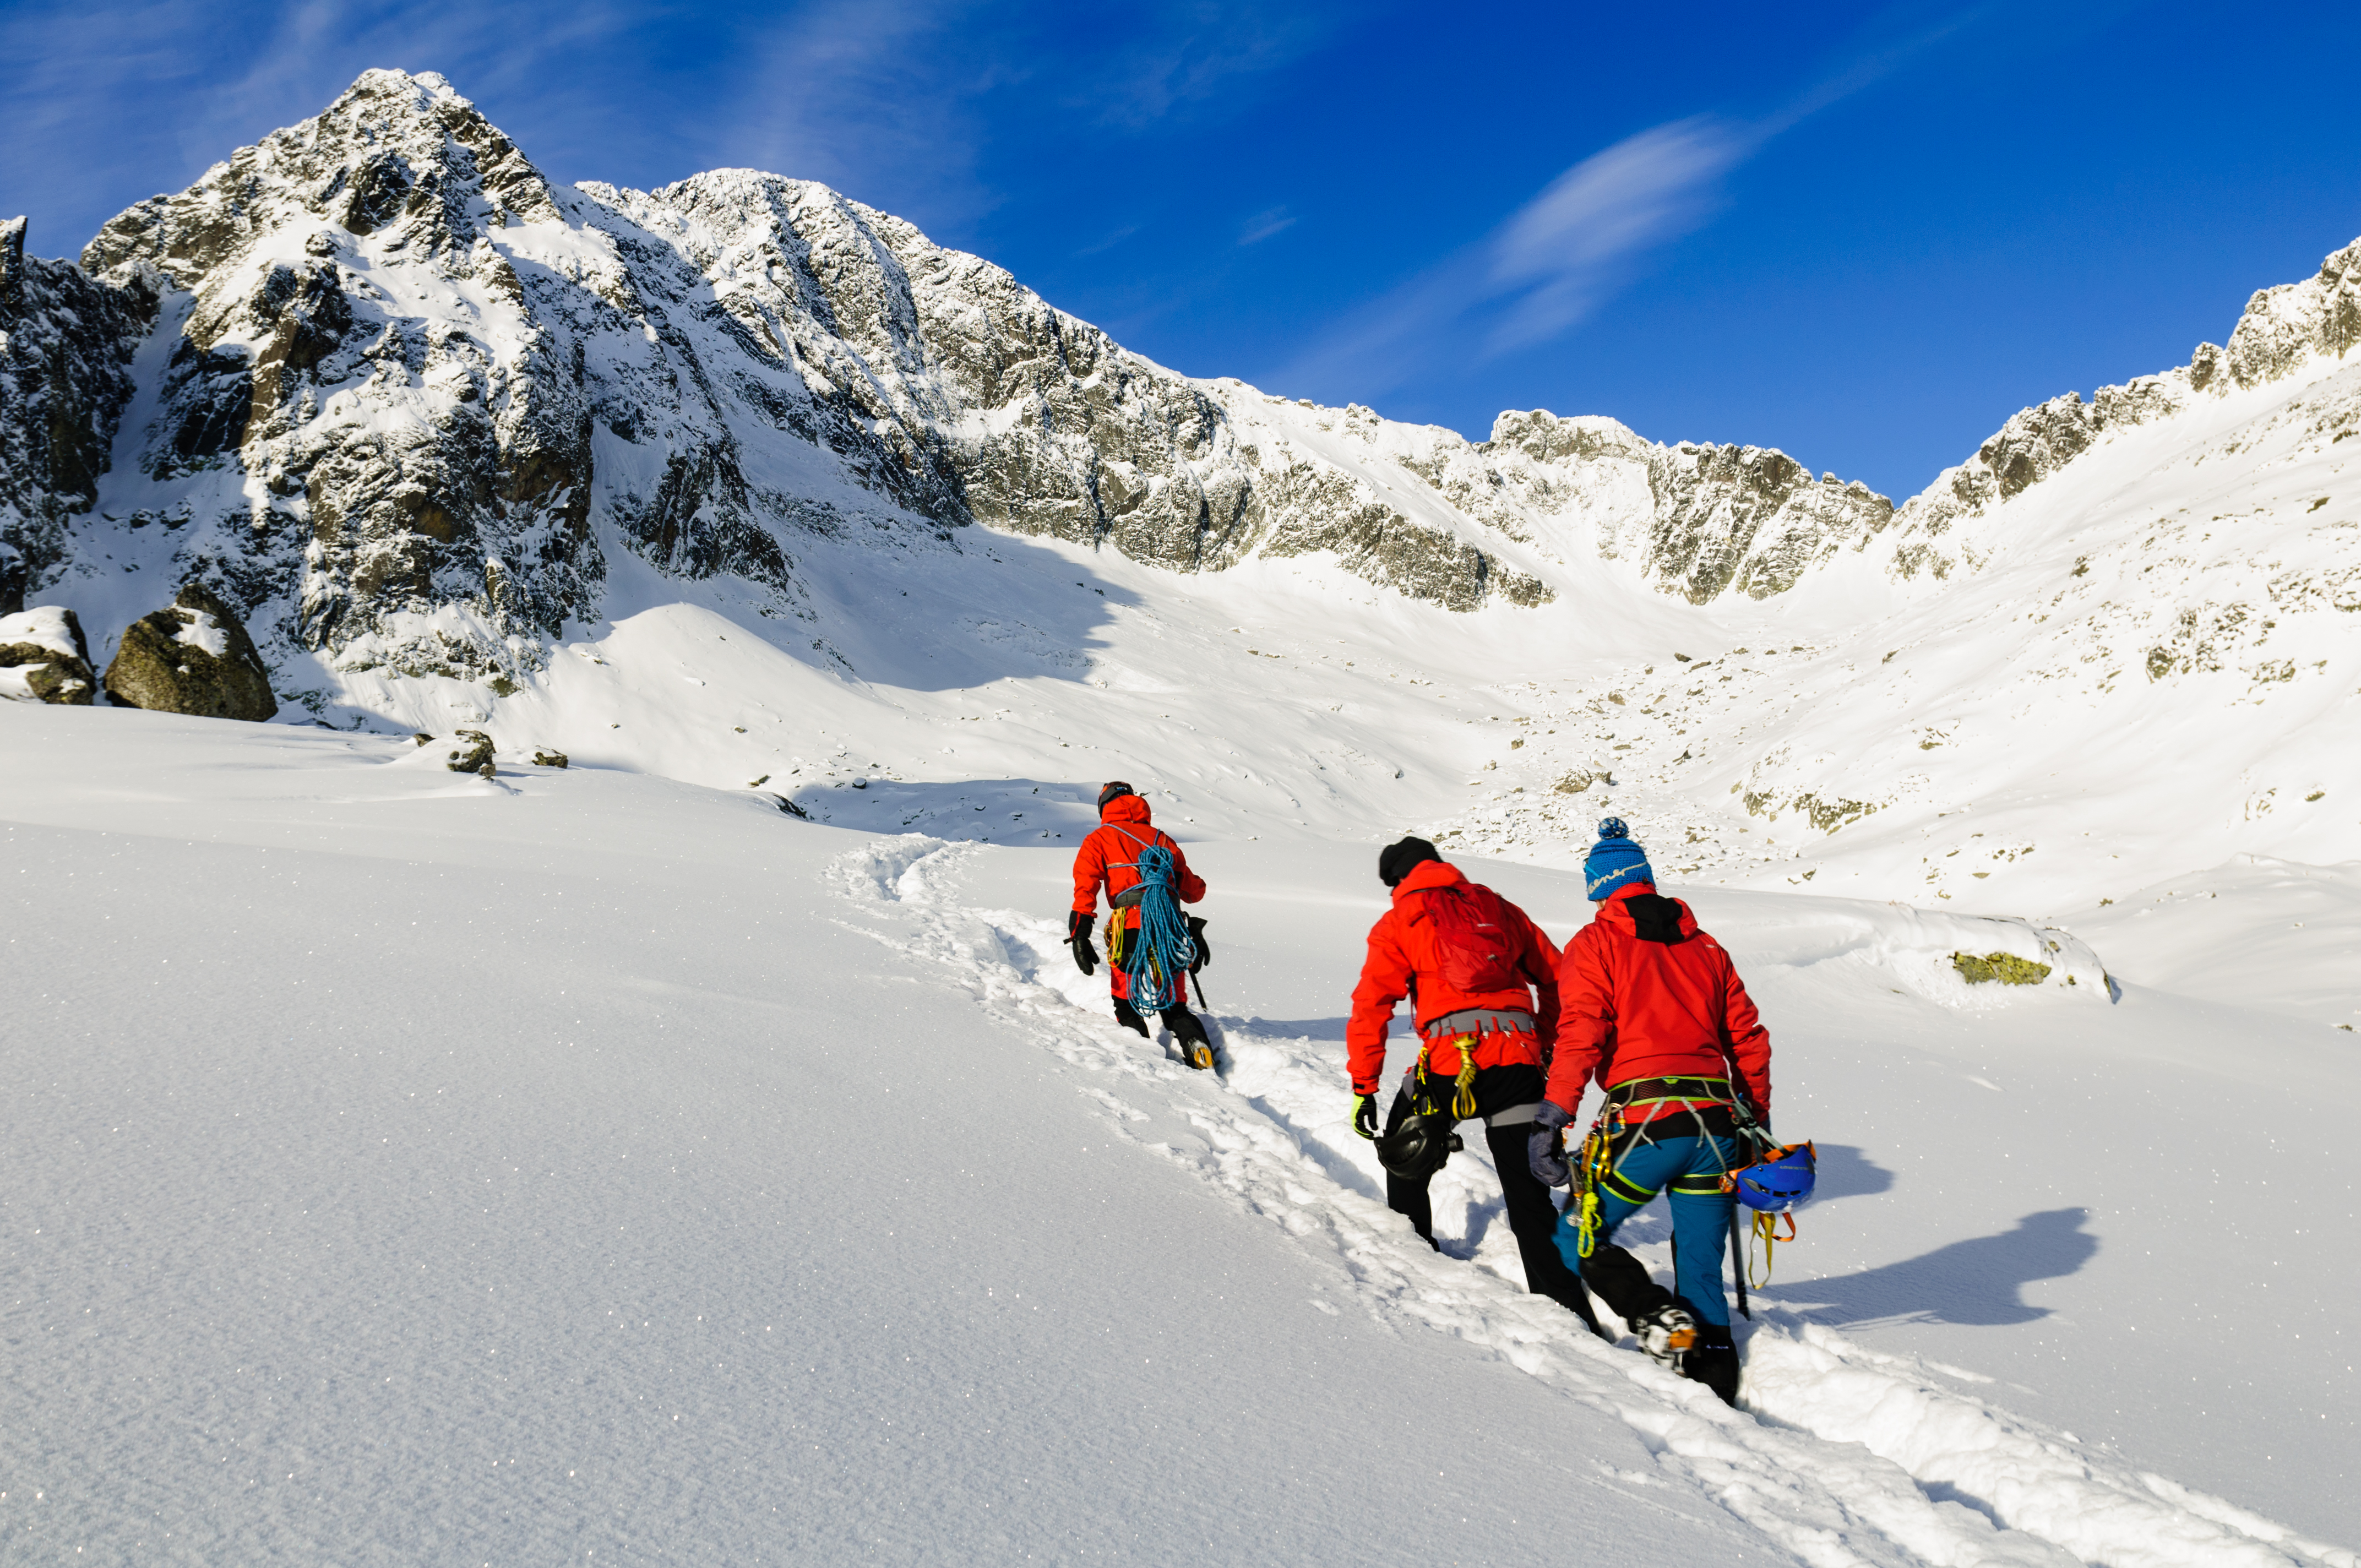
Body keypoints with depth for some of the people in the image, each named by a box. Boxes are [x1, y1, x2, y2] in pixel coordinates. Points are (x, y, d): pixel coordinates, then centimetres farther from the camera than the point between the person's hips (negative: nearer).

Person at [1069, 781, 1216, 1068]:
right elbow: (1193, 891, 26)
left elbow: (1085, 886, -4)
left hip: (1131, 933, -3)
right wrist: (1198, 886, 49)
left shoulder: (1099, 839, 13)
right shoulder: (1162, 838, 22)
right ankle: (1197, 1045, -9)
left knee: (1127, 1007, 12)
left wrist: (1080, 935, -9)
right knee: (1175, 1009, 16)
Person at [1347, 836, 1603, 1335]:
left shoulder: (1398, 924, 10)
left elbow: (1370, 1008, 3)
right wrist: (1547, 1044, 34)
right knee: (1529, 1198, 3)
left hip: (1447, 1062, -3)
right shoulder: (1496, 908, 21)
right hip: (1518, 1059, 3)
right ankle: (1572, 1314, -5)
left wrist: (1363, 1088, 6)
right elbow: (1555, 976, 24)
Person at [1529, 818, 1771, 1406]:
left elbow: (1580, 1037, -9)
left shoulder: (1596, 944, 4)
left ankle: (1658, 1319, -8)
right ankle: (1718, 1392, 9)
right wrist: (1758, 1122, 27)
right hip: (1715, 1121, 5)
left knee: (1579, 1239, 12)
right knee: (1702, 1274, 13)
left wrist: (1553, 1120, -11)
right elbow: (1748, 1038, 19)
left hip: (1645, 1122, -5)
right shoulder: (1706, 947, 19)